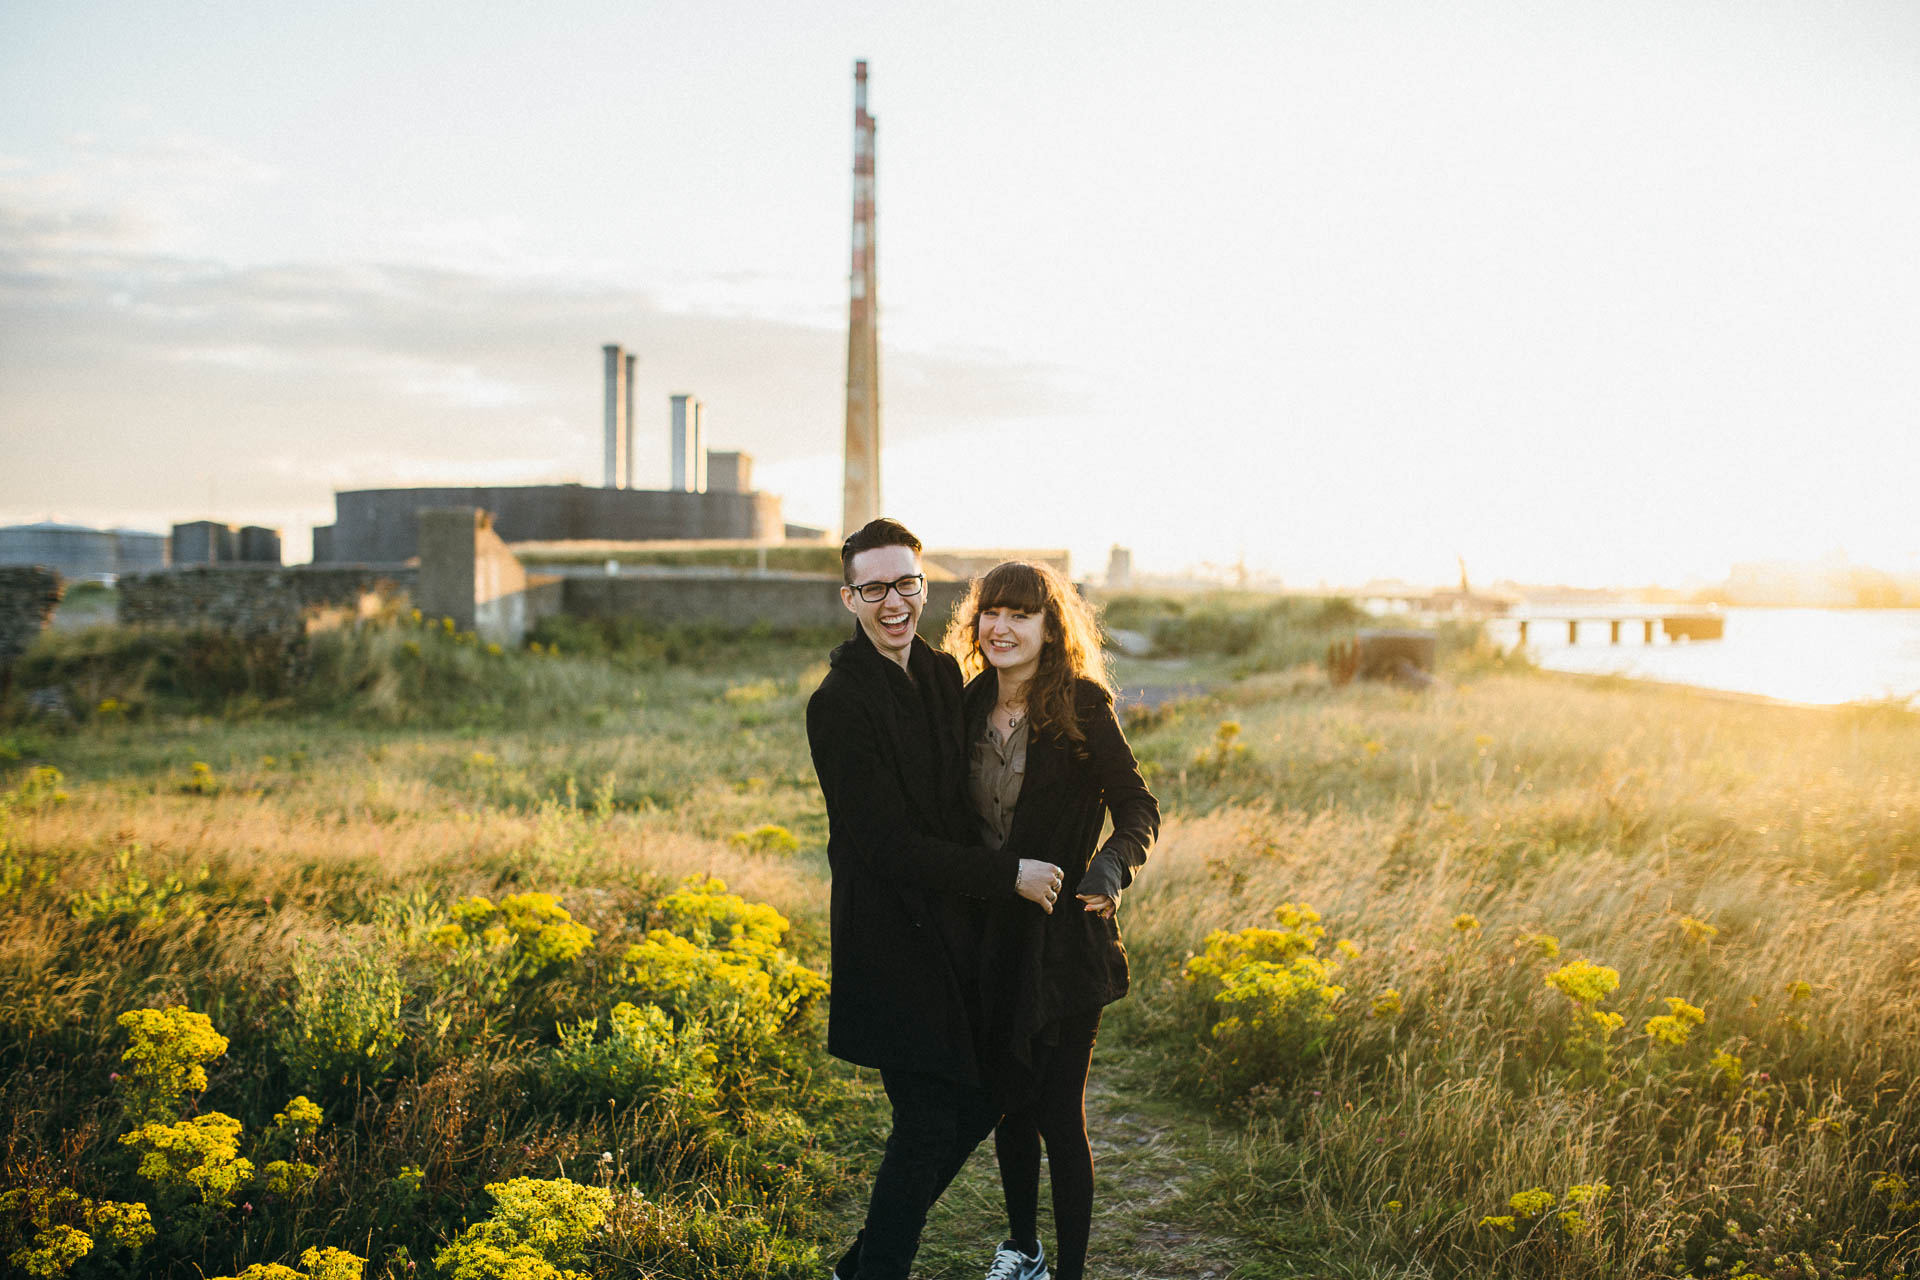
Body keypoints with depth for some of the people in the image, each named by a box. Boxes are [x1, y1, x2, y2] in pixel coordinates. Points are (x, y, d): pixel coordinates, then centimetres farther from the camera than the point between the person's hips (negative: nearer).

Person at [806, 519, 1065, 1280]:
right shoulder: (840, 703, -17)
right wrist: (1008, 874, -16)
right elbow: (884, 843, -19)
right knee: (927, 1122, -1)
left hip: (955, 931, 8)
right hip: (891, 938, -8)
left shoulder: (943, 674, 7)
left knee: (982, 1097, 15)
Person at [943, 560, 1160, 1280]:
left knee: (1059, 1112, -1)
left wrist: (1111, 868, -27)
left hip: (1062, 935, -5)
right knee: (1007, 1100, 18)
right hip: (990, 934, 5)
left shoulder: (1082, 705, -12)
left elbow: (1138, 808, -10)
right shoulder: (970, 706, 4)